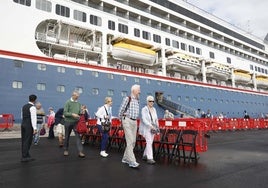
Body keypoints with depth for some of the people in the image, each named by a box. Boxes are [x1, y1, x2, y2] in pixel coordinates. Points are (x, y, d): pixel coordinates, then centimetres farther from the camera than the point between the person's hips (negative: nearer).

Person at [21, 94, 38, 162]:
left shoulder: (24, 106, 13)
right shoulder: (32, 107, -13)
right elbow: (33, 118, -19)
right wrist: (35, 128, -22)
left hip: (23, 124, 9)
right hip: (29, 125, -9)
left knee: (24, 141, 10)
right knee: (27, 141, -3)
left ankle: (27, 156, 18)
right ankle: (24, 157, 1)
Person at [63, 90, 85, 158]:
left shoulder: (78, 103, 8)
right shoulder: (68, 102, -5)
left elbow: (80, 112, 10)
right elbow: (65, 113, -12)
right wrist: (72, 114, -24)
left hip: (76, 122, 2)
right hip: (68, 122, -2)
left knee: (78, 136, -7)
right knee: (67, 136, 11)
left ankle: (80, 151, -9)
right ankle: (66, 150, 29)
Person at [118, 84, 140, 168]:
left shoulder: (137, 100, 12)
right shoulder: (127, 99, -9)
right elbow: (121, 110, -3)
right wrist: (122, 120, 7)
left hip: (134, 122, 8)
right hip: (127, 121, -8)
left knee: (133, 141, 10)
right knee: (130, 141, -10)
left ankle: (125, 158, 24)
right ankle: (132, 161, -8)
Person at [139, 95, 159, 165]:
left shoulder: (154, 109, 11)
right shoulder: (144, 109, -9)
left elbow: (156, 119, 15)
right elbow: (144, 119, -19)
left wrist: (157, 127, 4)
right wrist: (150, 126, -27)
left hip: (153, 128, 6)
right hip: (146, 128, -6)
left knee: (150, 142, 9)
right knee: (149, 142, -13)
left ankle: (145, 155, 24)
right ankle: (150, 158, -12)